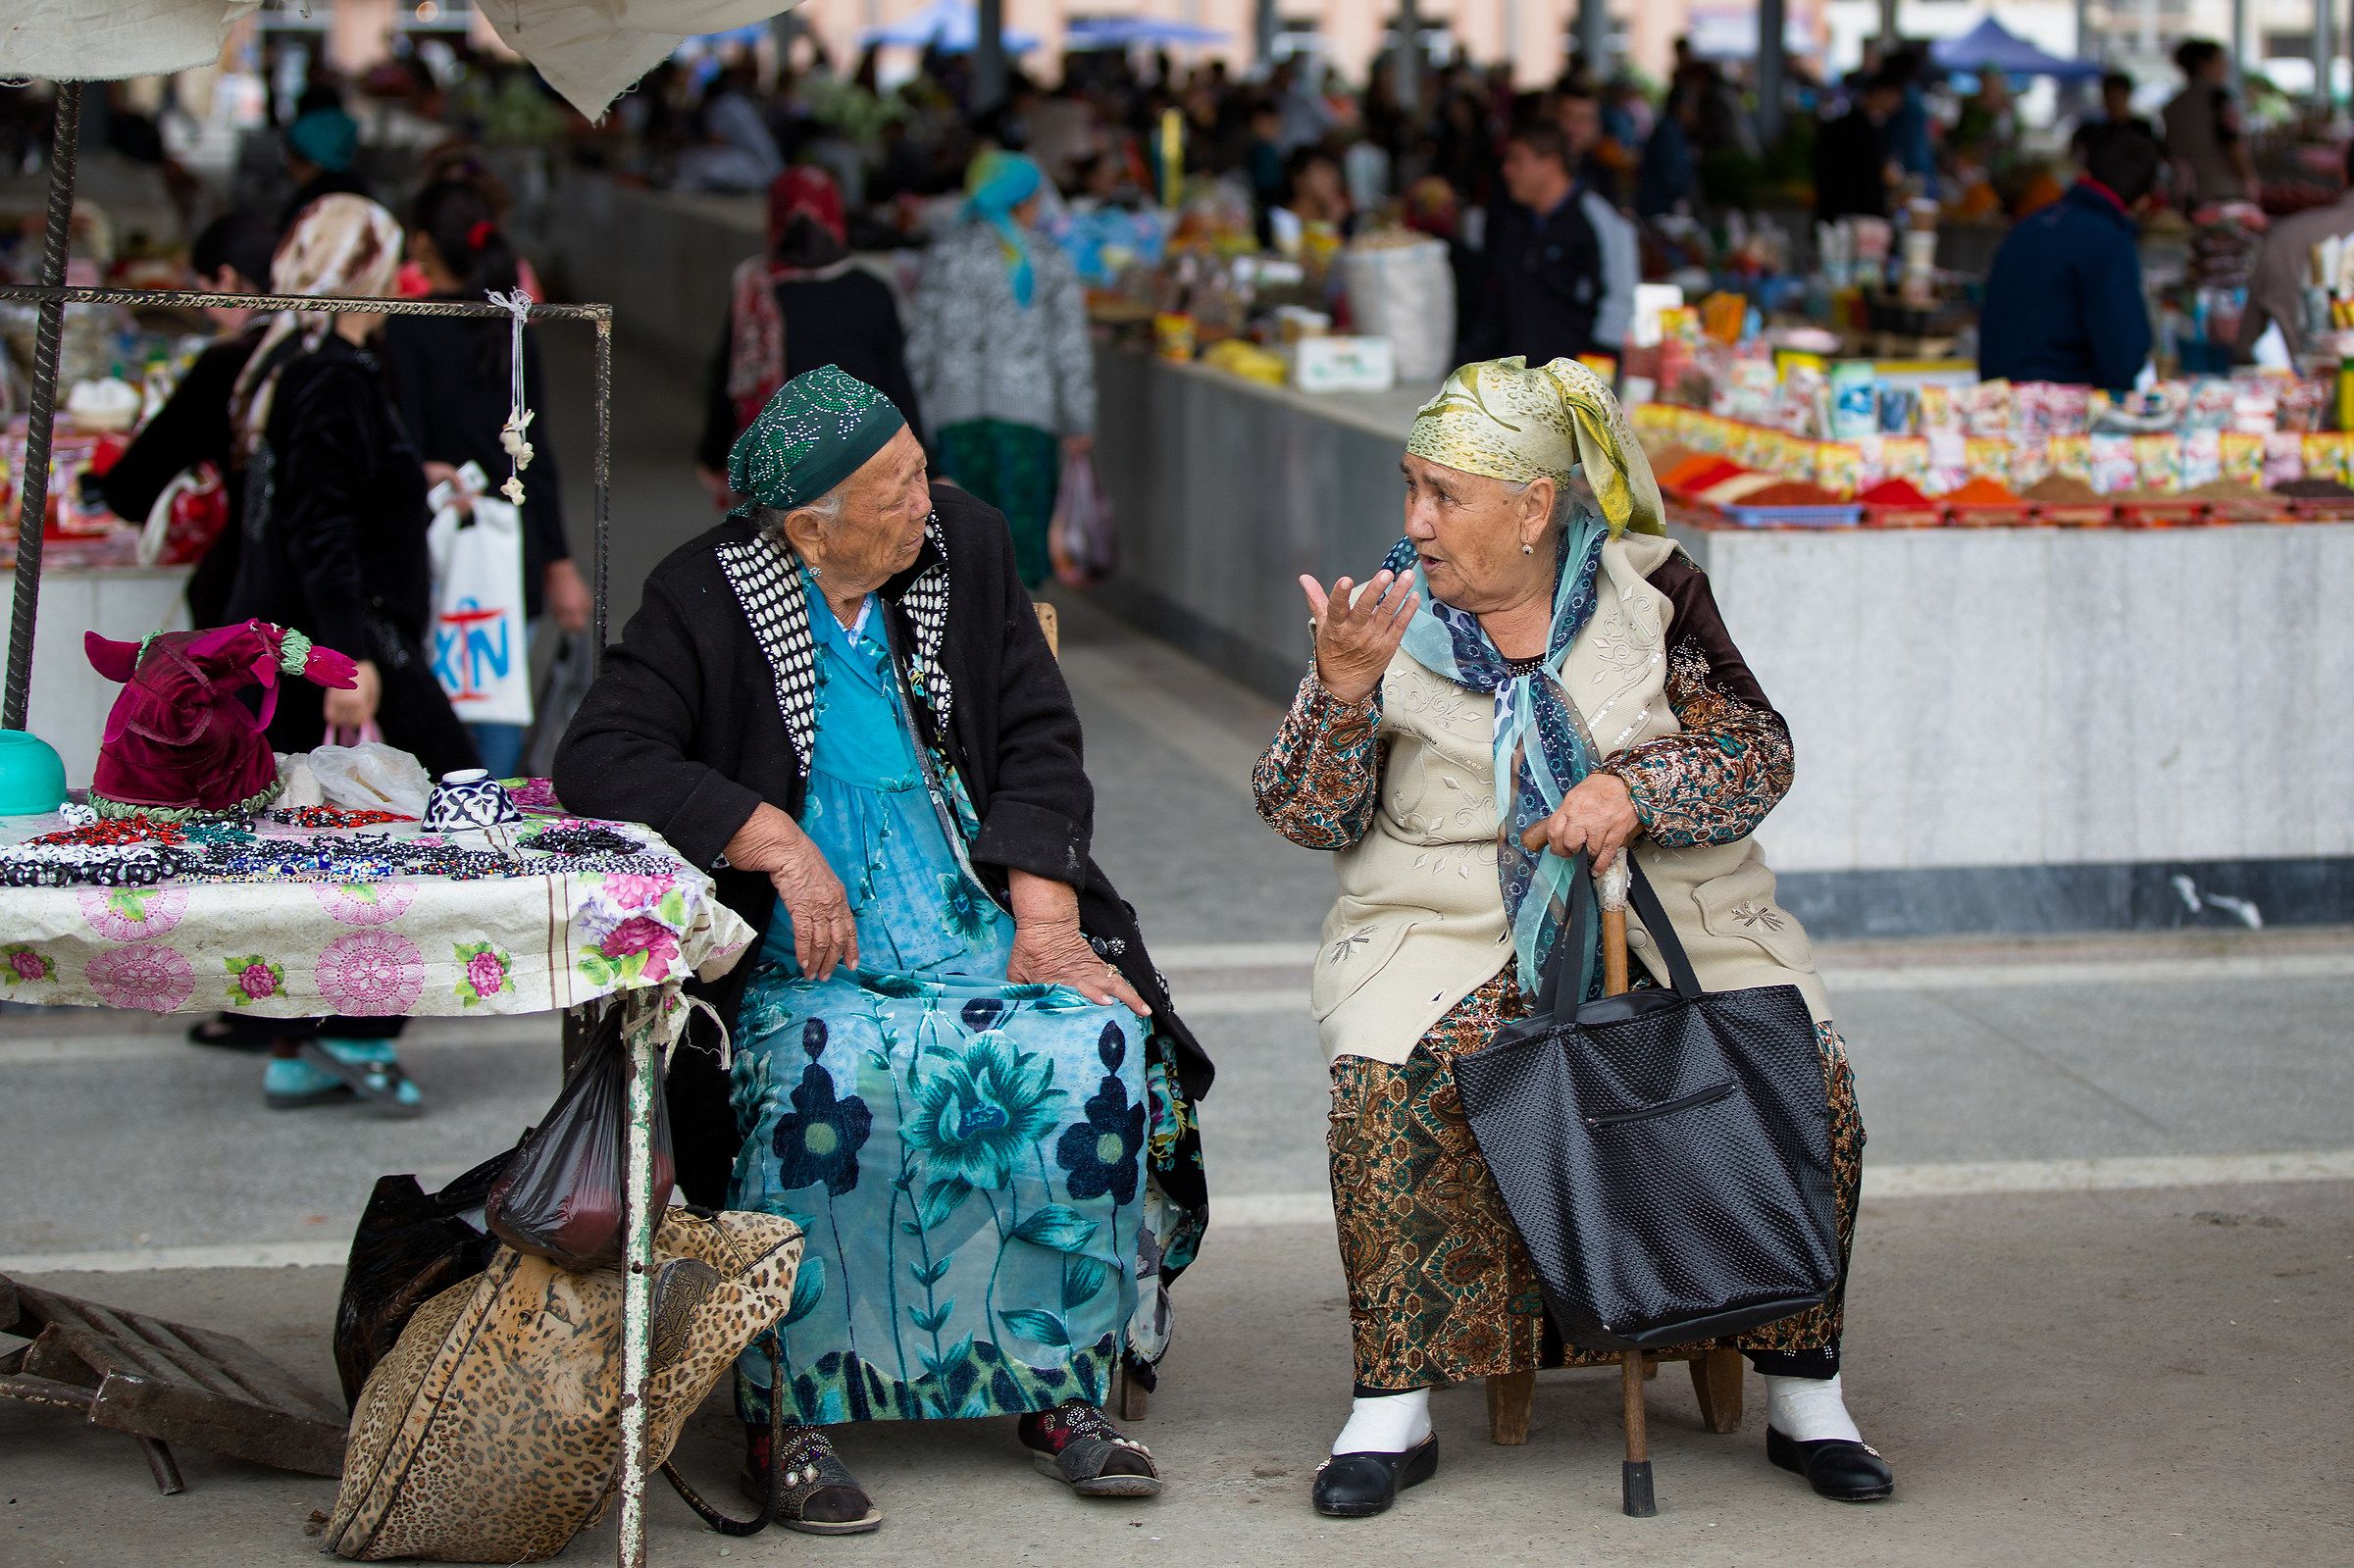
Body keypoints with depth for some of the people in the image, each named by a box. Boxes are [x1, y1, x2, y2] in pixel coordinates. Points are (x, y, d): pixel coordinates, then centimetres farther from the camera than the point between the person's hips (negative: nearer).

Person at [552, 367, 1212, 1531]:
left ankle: (1062, 1389, -11)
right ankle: (792, 1414, -21)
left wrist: (1042, 921, -7)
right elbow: (597, 759, -15)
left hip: (983, 931, 4)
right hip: (810, 956, -4)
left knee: (1098, 1050, -24)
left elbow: (1038, 744, 6)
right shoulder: (706, 601, -6)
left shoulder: (966, 545, 6)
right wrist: (781, 841, -22)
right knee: (827, 1080, -35)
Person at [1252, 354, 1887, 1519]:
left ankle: (1804, 1394, -9)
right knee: (1383, 1081, -31)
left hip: (1673, 922, 1)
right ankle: (1392, 1407, -19)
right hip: (1451, 933, 0)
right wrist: (1342, 688, -16)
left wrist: (1633, 791, -18)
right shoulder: (1393, 612, 4)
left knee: (1811, 1076, -23)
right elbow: (1304, 815, 2)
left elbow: (1756, 756, 0)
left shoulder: (1651, 592, 4)